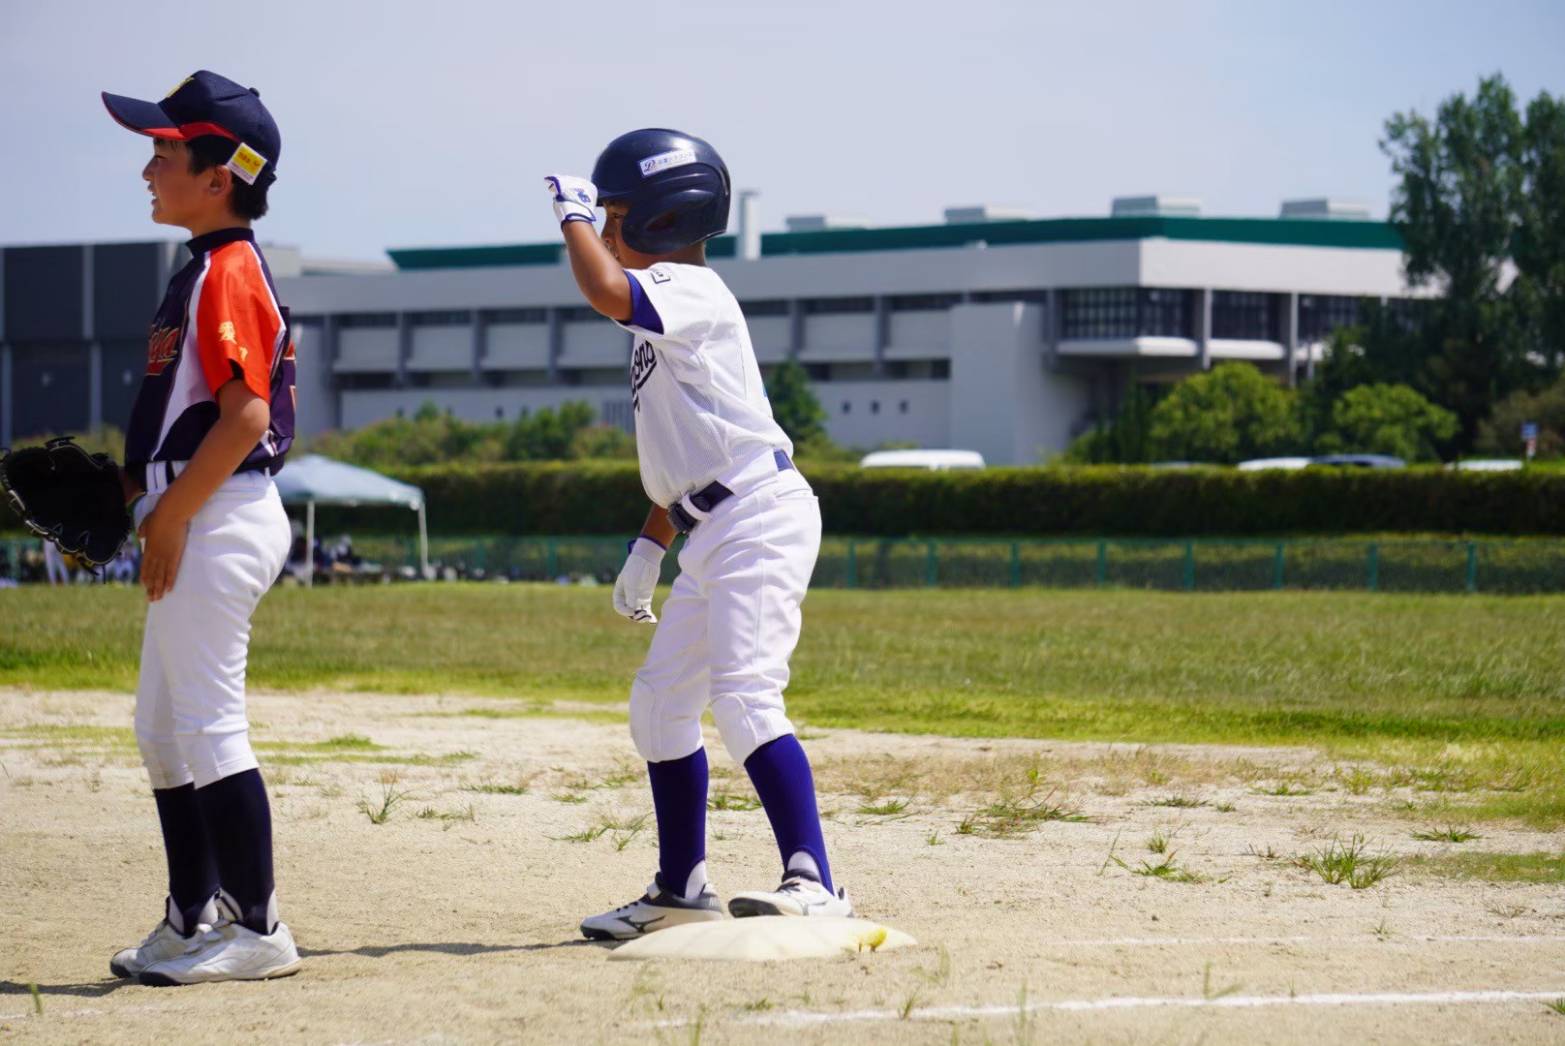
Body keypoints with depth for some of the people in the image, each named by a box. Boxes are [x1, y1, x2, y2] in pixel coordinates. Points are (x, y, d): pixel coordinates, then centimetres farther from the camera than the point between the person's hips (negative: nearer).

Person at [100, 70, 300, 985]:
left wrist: (171, 514, -19)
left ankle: (257, 930, -5)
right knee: (164, 729, 16)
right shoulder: (208, 270, 17)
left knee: (209, 726, -8)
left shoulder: (229, 271, -14)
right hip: (197, 526, 11)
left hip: (218, 521, -11)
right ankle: (194, 920, 23)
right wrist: (139, 494, 15)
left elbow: (246, 415, -22)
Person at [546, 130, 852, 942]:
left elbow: (606, 293, -31)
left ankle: (813, 881, -26)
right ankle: (680, 889, 25)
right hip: (711, 534, 11)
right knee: (661, 701, 15)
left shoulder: (691, 291, -11)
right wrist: (649, 546, 23)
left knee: (744, 694, -22)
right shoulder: (665, 312, 19)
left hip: (760, 514, -11)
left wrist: (573, 214, -14)